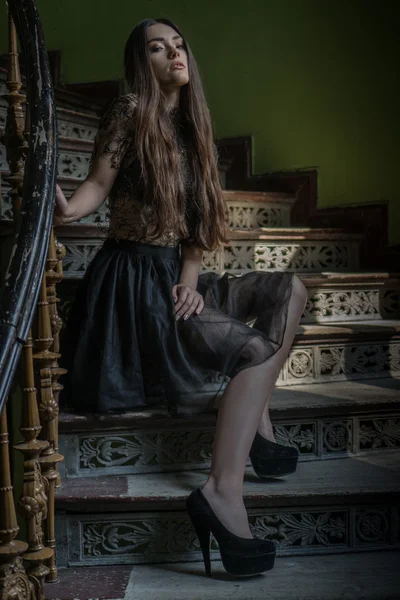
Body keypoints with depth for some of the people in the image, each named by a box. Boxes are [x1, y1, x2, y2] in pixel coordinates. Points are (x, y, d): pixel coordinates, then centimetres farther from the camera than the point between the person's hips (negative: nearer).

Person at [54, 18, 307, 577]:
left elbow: (196, 220, 13)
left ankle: (255, 422, -6)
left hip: (175, 274, 8)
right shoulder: (129, 113, -6)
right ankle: (223, 491, -28)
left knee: (289, 289, 1)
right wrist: (67, 208, -35)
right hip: (130, 279, -8)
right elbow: (98, 185, -12)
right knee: (256, 349, -21)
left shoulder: (191, 128, 16)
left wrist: (190, 277, -3)